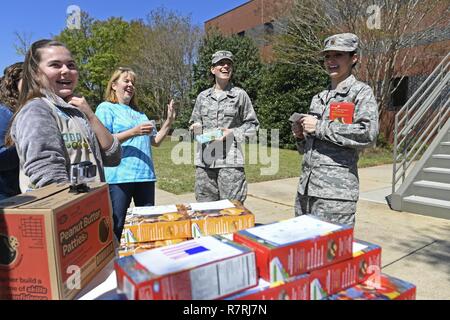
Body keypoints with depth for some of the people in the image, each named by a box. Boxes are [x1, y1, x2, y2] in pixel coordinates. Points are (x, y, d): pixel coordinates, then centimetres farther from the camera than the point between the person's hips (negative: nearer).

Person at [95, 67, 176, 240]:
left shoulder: (139, 113, 22)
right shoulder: (106, 108, 3)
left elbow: (155, 141, 20)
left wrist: (169, 122, 9)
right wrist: (133, 132, -19)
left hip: (145, 175, 7)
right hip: (119, 177, -6)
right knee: (116, 228, -3)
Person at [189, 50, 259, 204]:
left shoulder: (240, 95, 4)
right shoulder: (203, 96, 13)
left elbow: (252, 124, 6)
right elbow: (194, 123, 22)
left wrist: (233, 133, -10)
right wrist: (196, 127, -2)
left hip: (230, 161, -3)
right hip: (204, 161, 4)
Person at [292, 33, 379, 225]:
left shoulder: (361, 92, -1)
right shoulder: (319, 98, 18)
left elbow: (368, 134, -19)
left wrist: (320, 127, -14)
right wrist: (301, 136, 2)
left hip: (335, 192, -6)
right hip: (305, 187, 7)